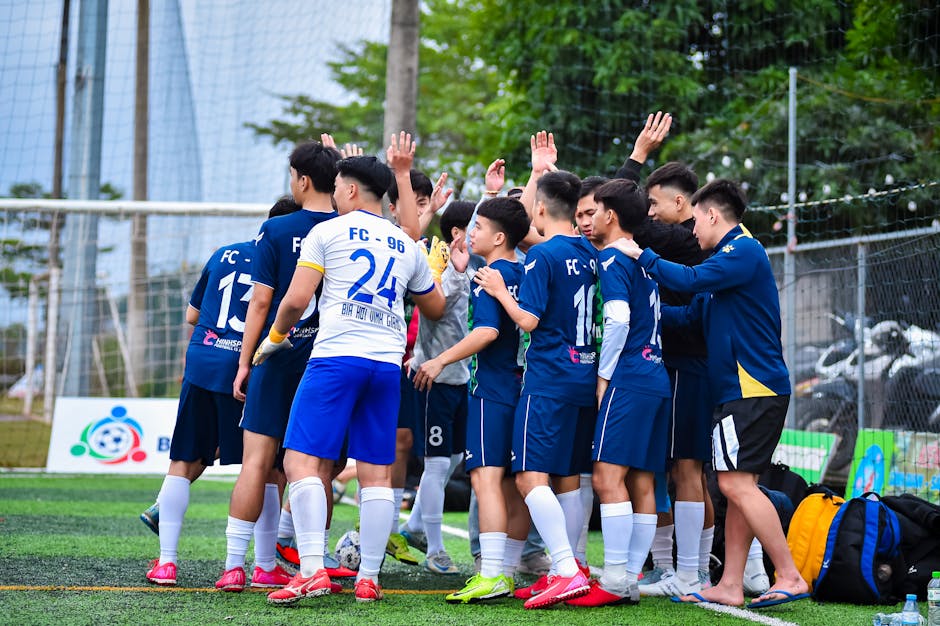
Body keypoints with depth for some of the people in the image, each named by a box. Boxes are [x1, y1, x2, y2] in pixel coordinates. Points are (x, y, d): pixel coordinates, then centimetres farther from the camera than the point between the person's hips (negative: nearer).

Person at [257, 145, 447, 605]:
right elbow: (435, 309, 30)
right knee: (377, 473, 6)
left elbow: (296, 300, -4)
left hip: (336, 358, -5)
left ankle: (312, 570, -19)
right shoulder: (406, 245, 18)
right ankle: (368, 579, 5)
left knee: (303, 460, -6)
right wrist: (435, 270, 48)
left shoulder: (328, 231, 3)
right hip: (388, 364, 5)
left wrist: (275, 338, 14)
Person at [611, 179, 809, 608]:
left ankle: (789, 578, -12)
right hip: (740, 390, 10)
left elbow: (689, 280, -21)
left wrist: (641, 255, -9)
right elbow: (691, 314, 24)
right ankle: (730, 586, 8)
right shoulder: (732, 255, 22)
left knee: (737, 484, -13)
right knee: (738, 486, 8)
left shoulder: (743, 250, -10)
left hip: (753, 390, -10)